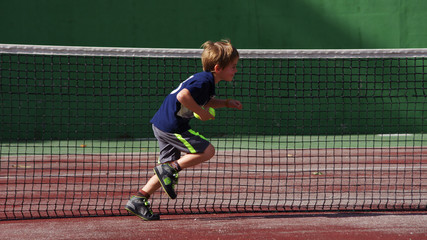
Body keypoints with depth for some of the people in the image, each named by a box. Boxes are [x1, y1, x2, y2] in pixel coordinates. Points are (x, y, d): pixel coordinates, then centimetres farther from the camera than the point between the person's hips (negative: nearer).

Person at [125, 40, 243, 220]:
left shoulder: (207, 80, 14)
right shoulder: (204, 81, -17)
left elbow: (205, 101, 34)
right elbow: (183, 96, -32)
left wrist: (226, 103, 20)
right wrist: (202, 112, -20)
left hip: (161, 125, 10)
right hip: (171, 126, -10)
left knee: (168, 171, 13)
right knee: (207, 151, -8)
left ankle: (138, 200, 11)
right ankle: (170, 169, -8)